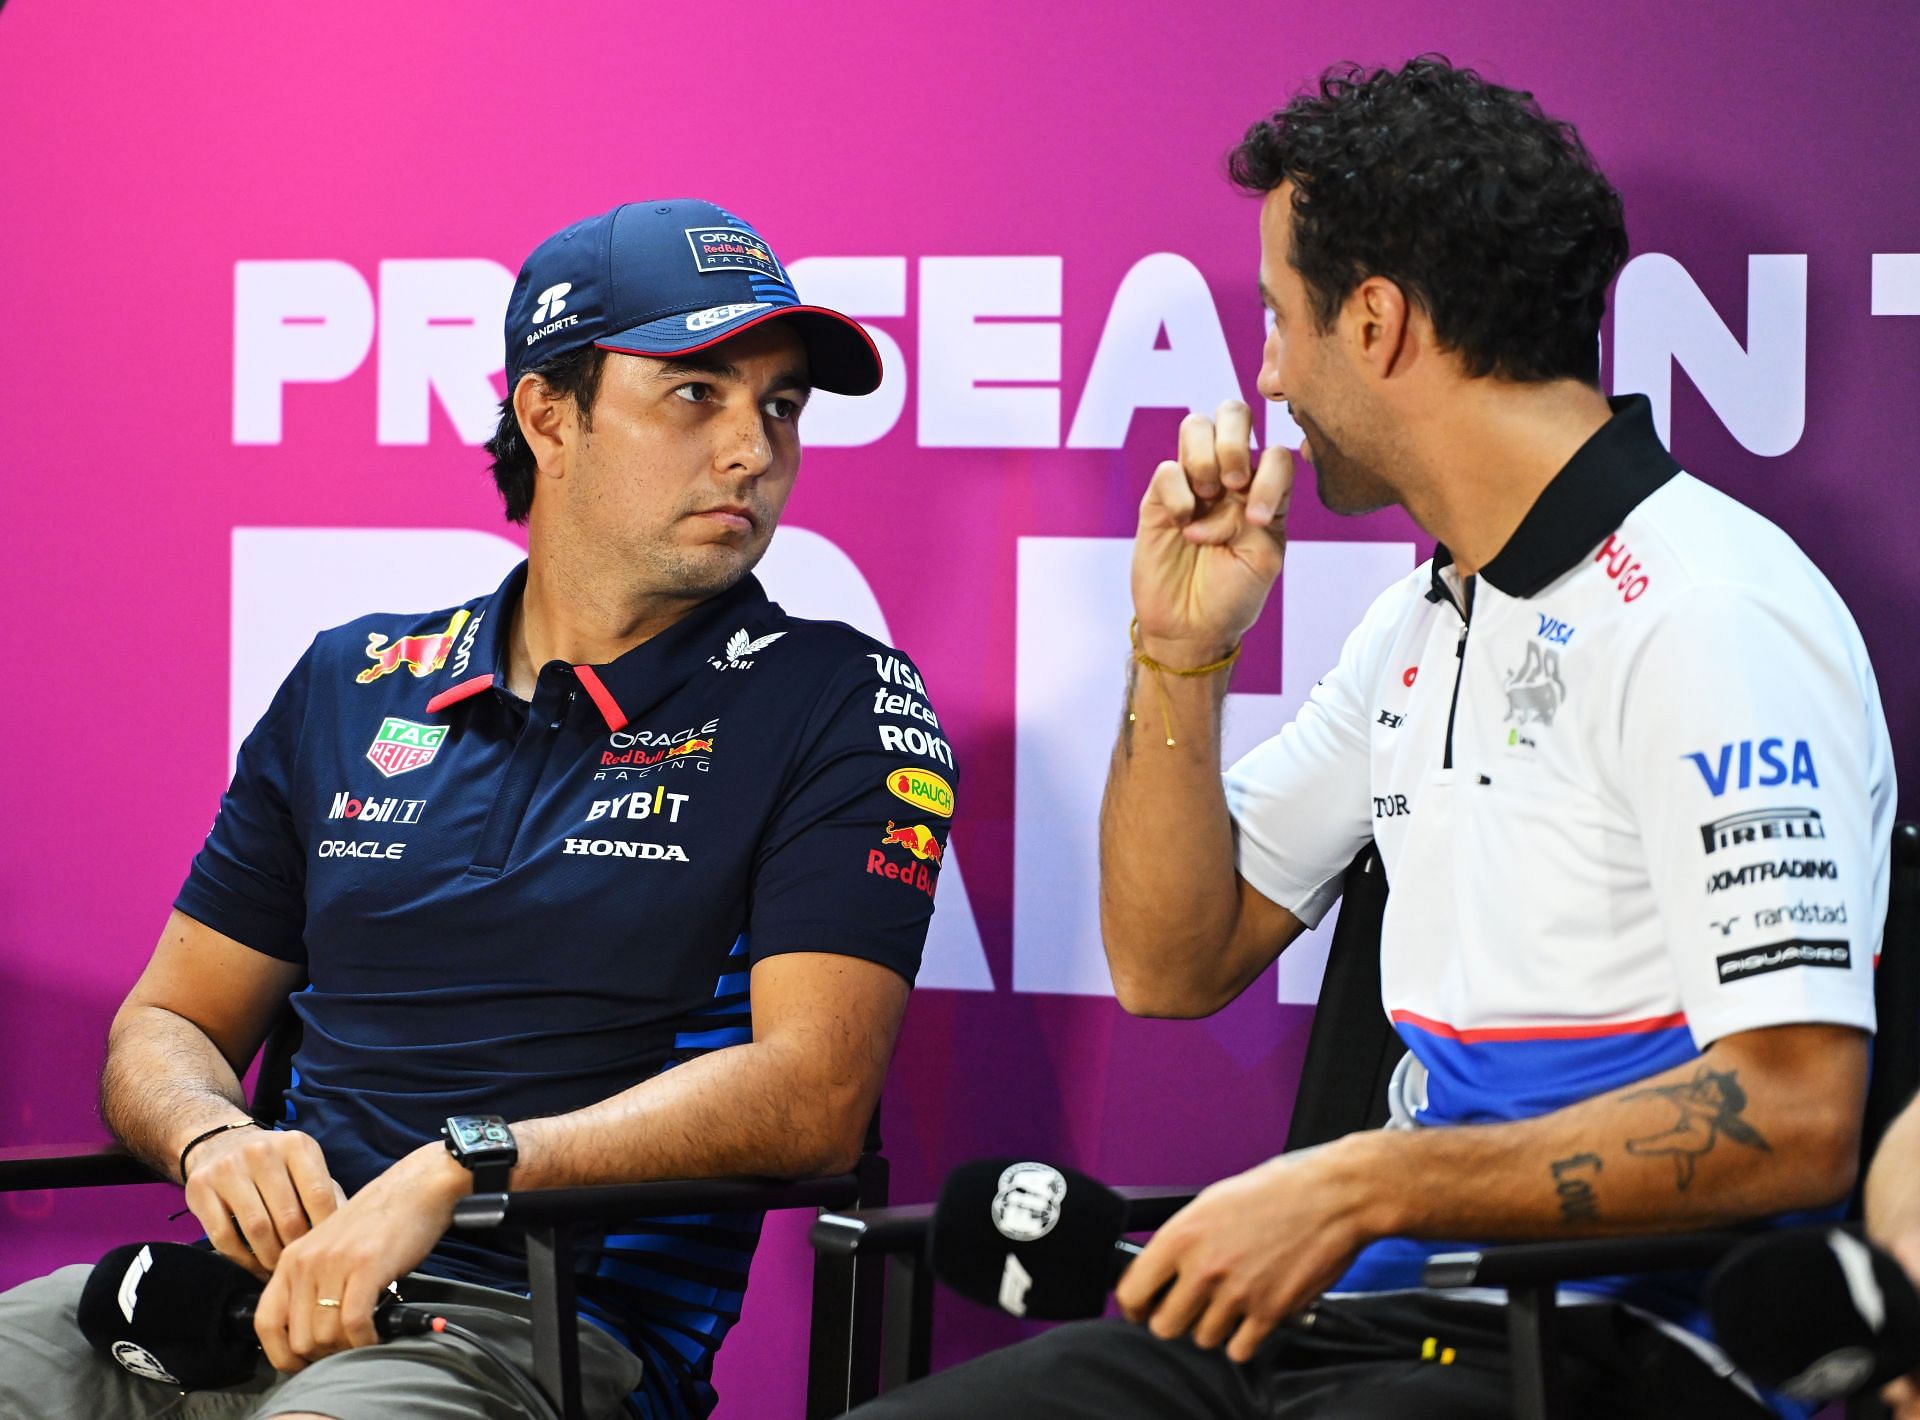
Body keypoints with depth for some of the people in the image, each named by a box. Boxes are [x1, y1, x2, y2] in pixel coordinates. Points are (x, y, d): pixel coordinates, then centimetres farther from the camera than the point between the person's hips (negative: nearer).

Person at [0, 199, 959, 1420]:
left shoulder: (834, 704, 5)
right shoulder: (350, 688, 19)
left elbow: (811, 1096, -7)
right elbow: (167, 1024, 22)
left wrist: (454, 1170, -18)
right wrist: (212, 1139, -4)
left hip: (540, 1319, -5)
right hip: (278, 1276, 5)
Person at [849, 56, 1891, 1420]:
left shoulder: (1706, 615, -12)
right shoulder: (1425, 624, 18)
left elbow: (1793, 1115, -21)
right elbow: (1173, 966, 24)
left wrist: (1356, 1187, -22)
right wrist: (1180, 654, 9)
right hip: (1393, 1310, 9)